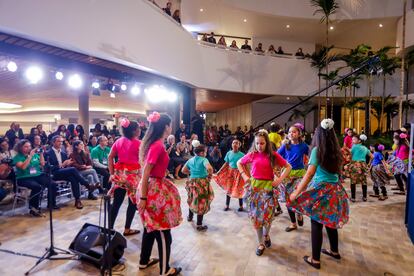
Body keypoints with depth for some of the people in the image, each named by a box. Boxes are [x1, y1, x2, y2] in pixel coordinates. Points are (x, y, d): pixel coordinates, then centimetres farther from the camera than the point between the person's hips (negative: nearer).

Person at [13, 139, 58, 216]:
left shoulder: (35, 154, 13)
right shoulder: (17, 157, 0)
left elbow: (42, 164, 7)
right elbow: (23, 167, -18)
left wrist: (41, 153, -3)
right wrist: (30, 156, -17)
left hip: (38, 175, 5)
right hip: (24, 178, -5)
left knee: (53, 184, -18)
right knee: (37, 187, -35)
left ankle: (51, 204, 1)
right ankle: (33, 208, -19)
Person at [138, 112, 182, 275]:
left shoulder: (153, 143, 6)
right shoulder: (158, 145, -21)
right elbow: (145, 173, -21)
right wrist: (143, 198, -18)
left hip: (153, 187, 10)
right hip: (155, 189, -10)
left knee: (151, 227, 23)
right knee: (163, 232, 5)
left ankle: (144, 261, 40)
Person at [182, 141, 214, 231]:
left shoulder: (190, 160, 6)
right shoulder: (204, 159, -13)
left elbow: (183, 170, 13)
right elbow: (209, 168, -30)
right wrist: (209, 175, -13)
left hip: (192, 182, 6)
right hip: (202, 183, -6)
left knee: (192, 200, 26)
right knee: (201, 202, 4)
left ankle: (190, 216, 46)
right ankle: (199, 225, 11)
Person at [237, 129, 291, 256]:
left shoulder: (273, 155, -4)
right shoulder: (252, 154, 0)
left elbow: (288, 167, 4)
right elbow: (239, 163, 16)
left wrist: (280, 179, -5)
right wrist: (245, 176, 5)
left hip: (268, 187, -1)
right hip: (254, 187, 1)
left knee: (267, 215, 0)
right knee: (256, 215, 5)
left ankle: (266, 234, 34)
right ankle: (261, 243, 22)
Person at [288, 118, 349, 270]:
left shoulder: (317, 149, -12)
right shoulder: (335, 150, 7)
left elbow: (309, 174, -17)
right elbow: (337, 171, 14)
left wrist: (296, 192, -15)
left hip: (321, 189, -7)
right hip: (335, 189, 7)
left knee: (316, 224, 4)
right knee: (330, 221, 22)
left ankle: (315, 259, 14)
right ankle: (334, 251, 40)